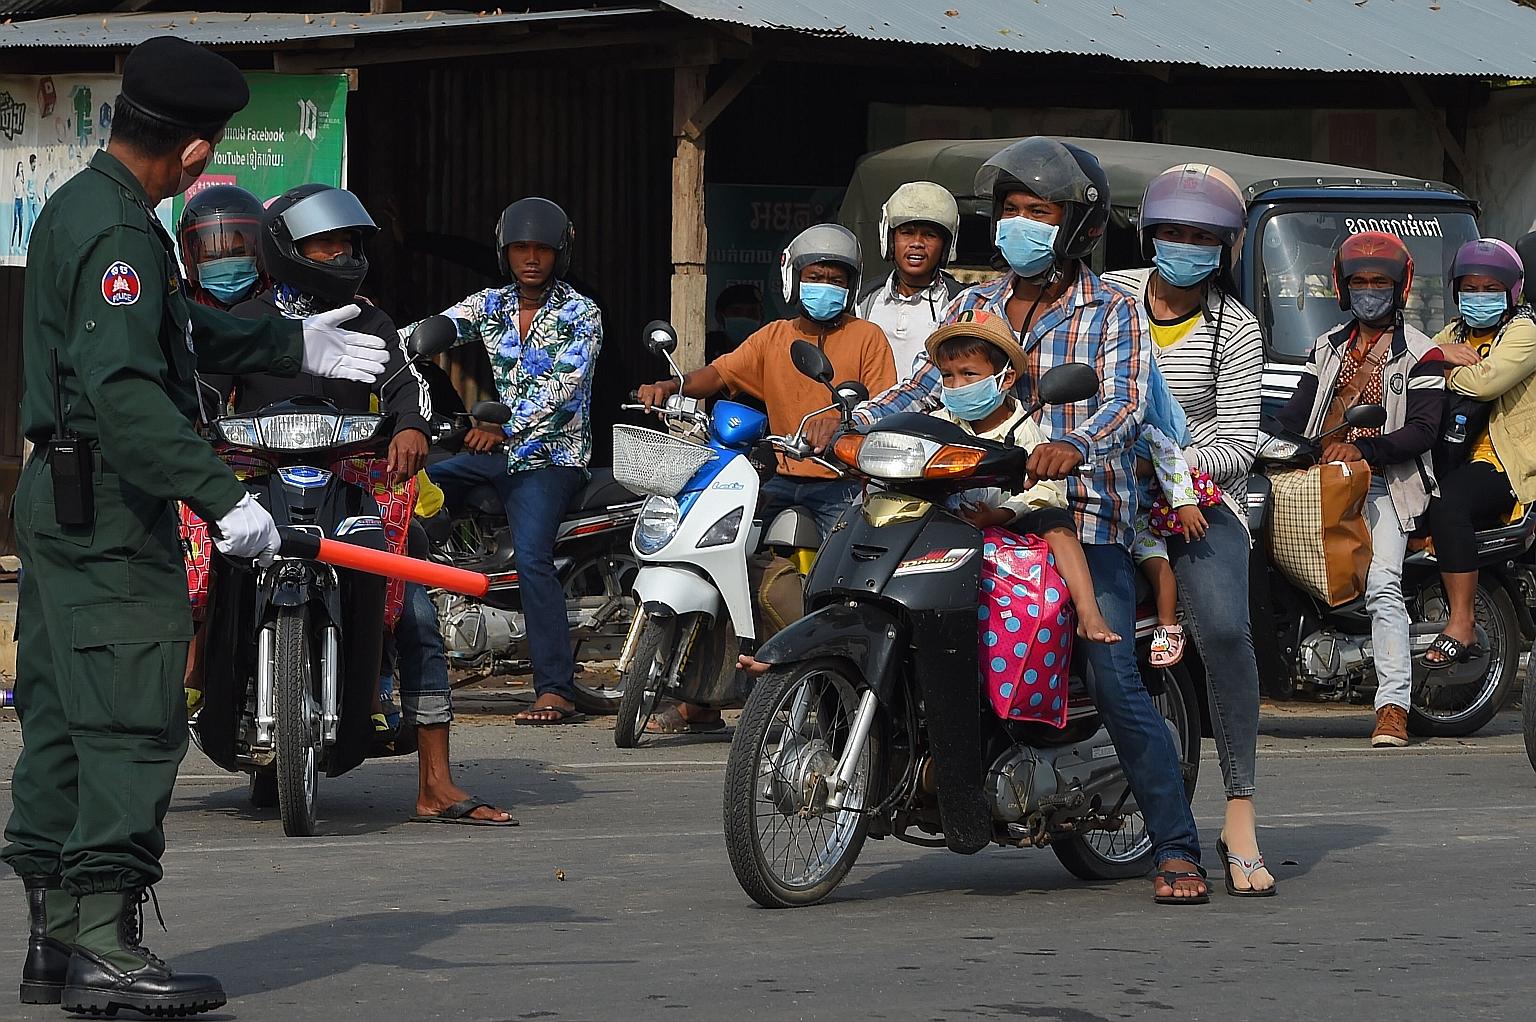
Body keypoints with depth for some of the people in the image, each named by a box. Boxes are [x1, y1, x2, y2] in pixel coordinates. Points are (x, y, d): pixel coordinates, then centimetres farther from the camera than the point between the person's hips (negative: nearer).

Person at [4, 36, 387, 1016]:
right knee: (135, 721, -12)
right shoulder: (117, 231, -17)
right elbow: (125, 390, -28)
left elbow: (175, 331, 30)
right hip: (108, 503, -11)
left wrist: (294, 346, 37)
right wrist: (223, 495, -32)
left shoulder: (81, 207, 17)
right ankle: (104, 943, -16)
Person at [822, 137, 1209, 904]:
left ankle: (1176, 850, -12)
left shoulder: (1111, 313, 3)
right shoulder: (975, 307, 17)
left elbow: (1125, 402, -12)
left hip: (1084, 519, -5)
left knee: (1115, 683, -14)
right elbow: (925, 387, 10)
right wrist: (849, 424, -8)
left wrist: (1075, 446, -34)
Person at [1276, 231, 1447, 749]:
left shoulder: (1420, 355, 6)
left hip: (1384, 482, -5)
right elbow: (1296, 413, 18)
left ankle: (1393, 706, -28)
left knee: (1382, 585, -23)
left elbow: (1423, 429, -5)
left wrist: (1363, 449, -20)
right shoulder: (1327, 348, 24)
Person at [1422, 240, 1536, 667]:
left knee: (1447, 502, -34)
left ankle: (1461, 627, -33)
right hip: (1458, 455, 8)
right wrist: (1440, 355, -9)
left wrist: (1440, 366, -2)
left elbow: (1485, 381, -20)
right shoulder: (1455, 332, 24)